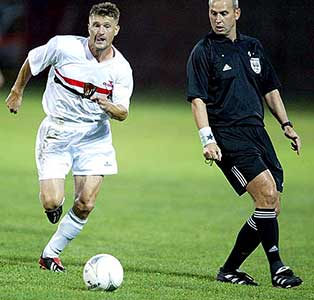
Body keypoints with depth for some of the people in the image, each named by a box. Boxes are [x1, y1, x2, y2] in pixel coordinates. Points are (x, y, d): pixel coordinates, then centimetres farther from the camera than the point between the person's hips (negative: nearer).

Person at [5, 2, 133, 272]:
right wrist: (17, 91, 16)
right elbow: (32, 61, 5)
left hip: (94, 137, 2)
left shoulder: (121, 69, -9)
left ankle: (51, 254, 14)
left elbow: (123, 113, -8)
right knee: (52, 202, -14)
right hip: (56, 131, -2)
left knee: (85, 205, -7)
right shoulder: (64, 46, -14)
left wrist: (107, 106, -31)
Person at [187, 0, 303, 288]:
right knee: (267, 192, -23)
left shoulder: (253, 47, 16)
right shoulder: (203, 52, -3)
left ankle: (230, 269, 14)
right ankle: (277, 267, -16)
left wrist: (286, 124, 17)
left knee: (271, 210, 2)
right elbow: (198, 100, -9)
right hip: (227, 136, -7)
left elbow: (270, 88, 25)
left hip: (257, 132, 7)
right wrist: (208, 140, -19)